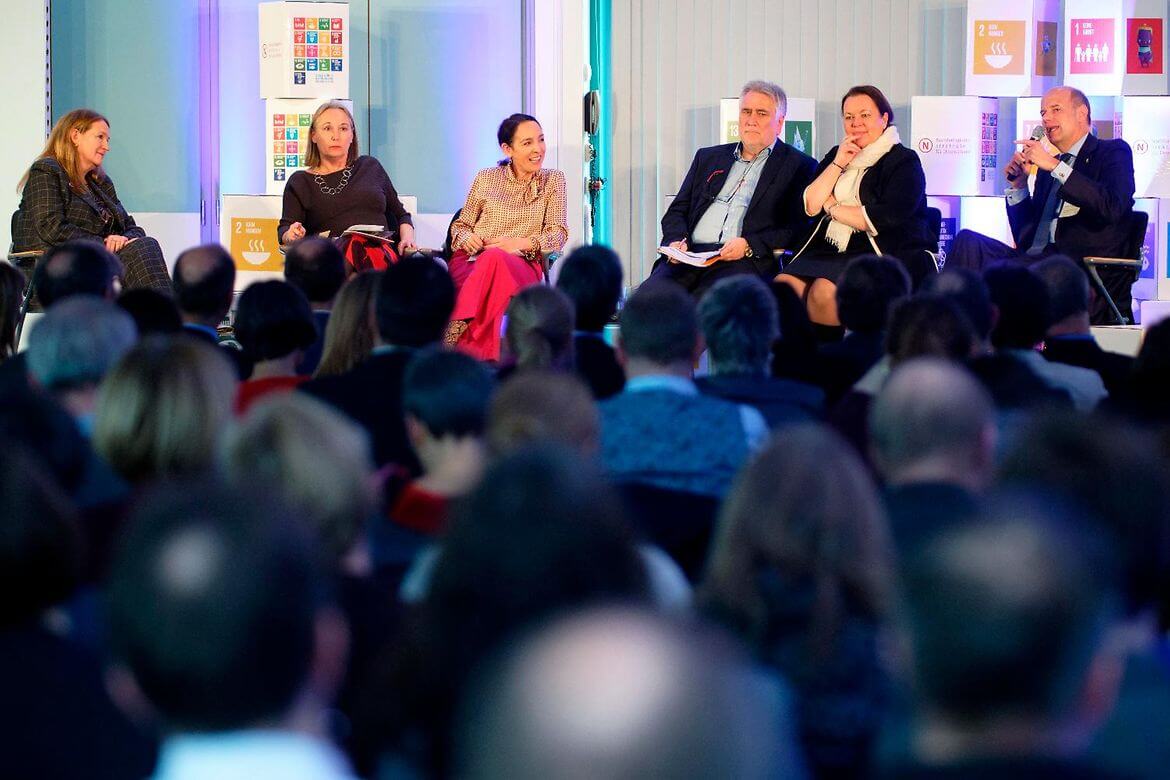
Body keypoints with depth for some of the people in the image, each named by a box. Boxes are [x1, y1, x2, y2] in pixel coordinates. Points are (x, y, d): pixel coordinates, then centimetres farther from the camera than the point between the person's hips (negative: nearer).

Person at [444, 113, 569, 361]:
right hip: (472, 260, 1)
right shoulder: (486, 179, 16)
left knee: (495, 259, -40)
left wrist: (521, 243, -14)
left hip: (523, 265, -1)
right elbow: (460, 226, 21)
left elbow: (559, 234, 4)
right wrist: (466, 238, -5)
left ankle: (456, 339, -42)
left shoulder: (553, 180, 14)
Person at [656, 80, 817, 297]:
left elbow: (799, 230, 0)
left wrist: (749, 245, -13)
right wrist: (677, 240, 1)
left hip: (746, 262, -4)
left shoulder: (799, 166, 10)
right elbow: (677, 212, 24)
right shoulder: (708, 157, 26)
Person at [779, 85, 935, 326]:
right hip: (829, 251, 6)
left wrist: (832, 207, -1)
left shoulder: (904, 162, 1)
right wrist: (838, 164, -1)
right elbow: (809, 206, 8)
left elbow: (884, 219, -13)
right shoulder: (837, 155, 20)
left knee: (825, 292, -34)